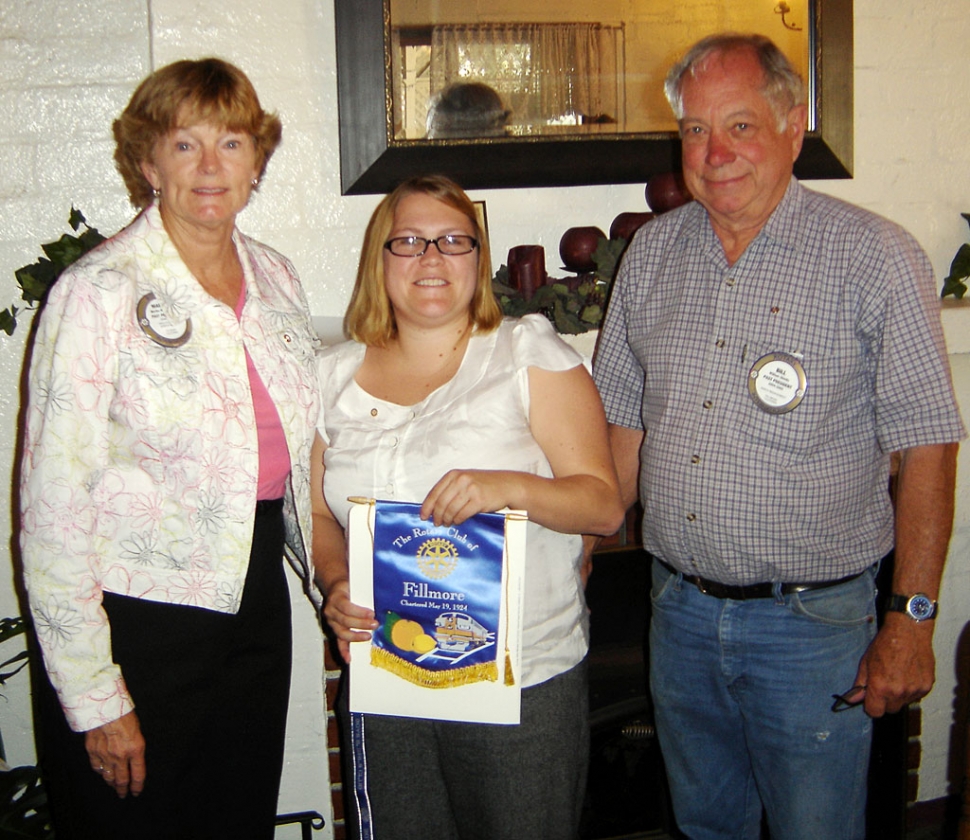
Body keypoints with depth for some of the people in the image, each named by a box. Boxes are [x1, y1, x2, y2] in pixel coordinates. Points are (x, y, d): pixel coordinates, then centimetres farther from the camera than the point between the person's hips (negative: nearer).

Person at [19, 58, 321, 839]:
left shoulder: (276, 278, 5)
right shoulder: (100, 293, -13)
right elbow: (53, 506, -14)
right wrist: (93, 695, -14)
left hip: (255, 604, 6)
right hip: (136, 621, -5)